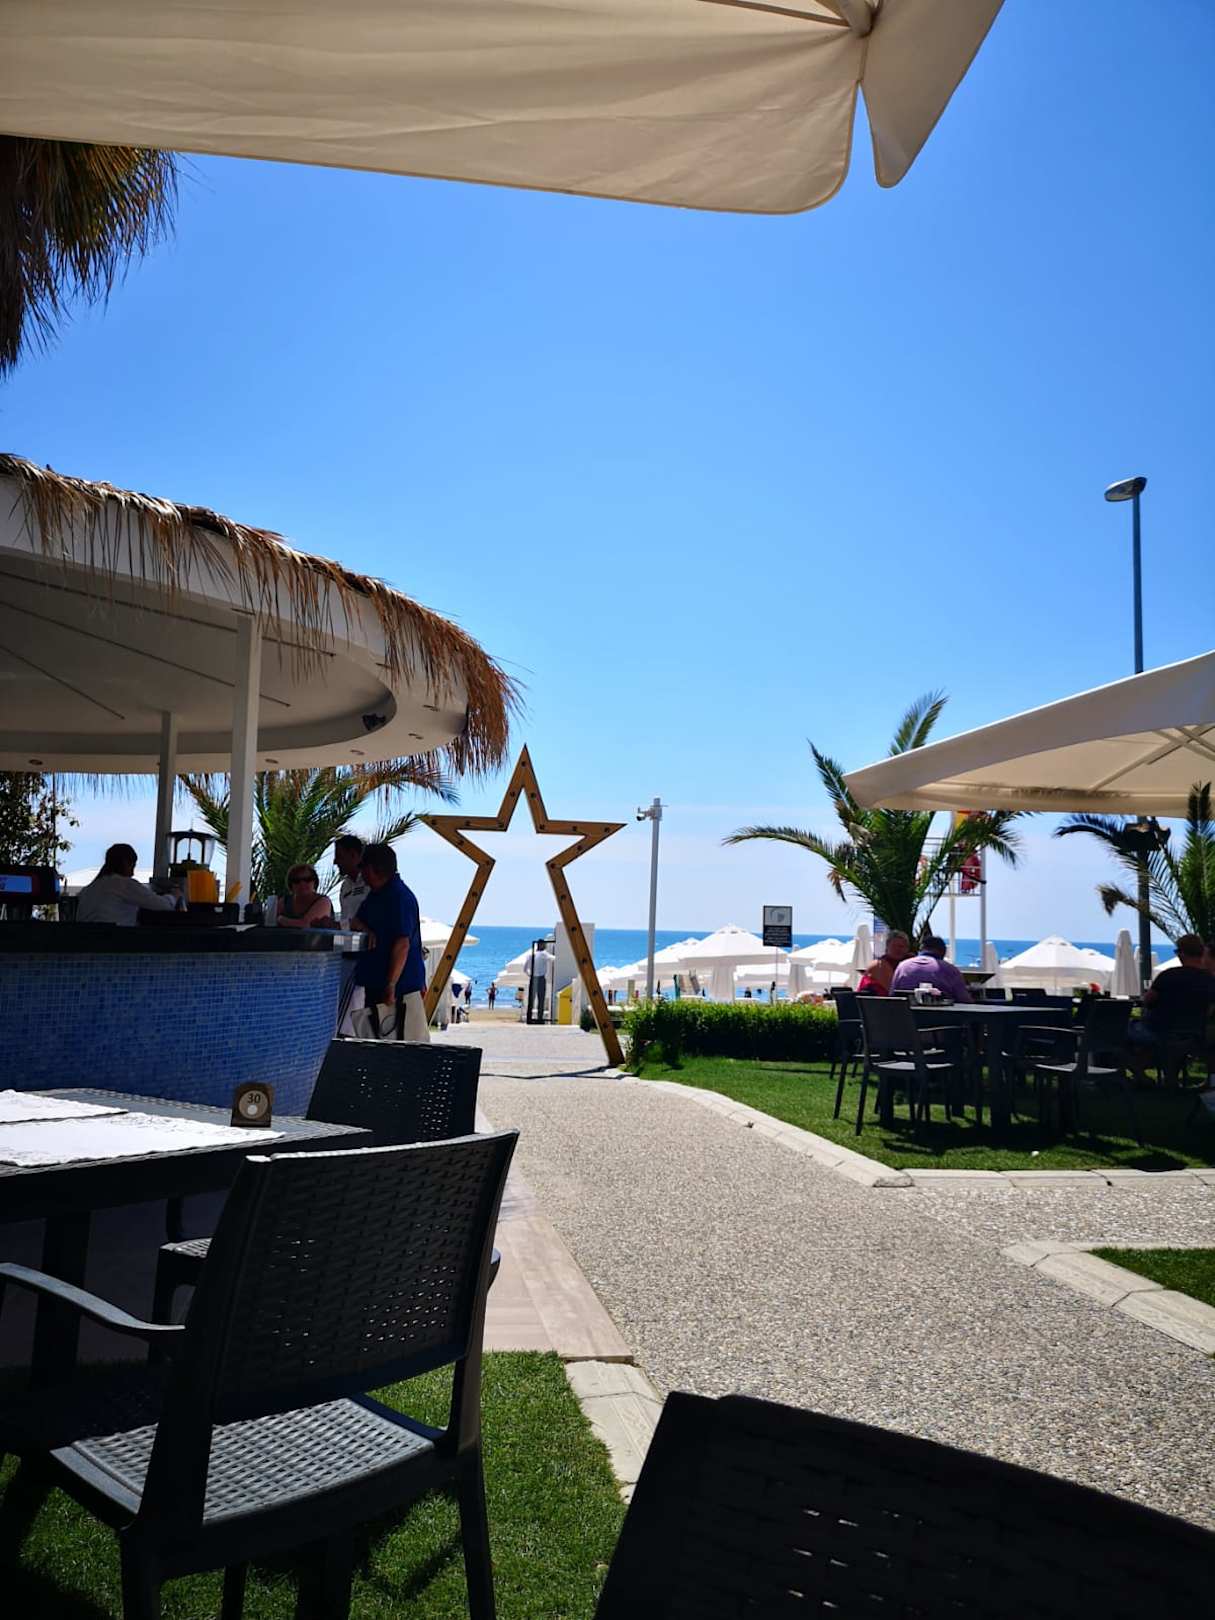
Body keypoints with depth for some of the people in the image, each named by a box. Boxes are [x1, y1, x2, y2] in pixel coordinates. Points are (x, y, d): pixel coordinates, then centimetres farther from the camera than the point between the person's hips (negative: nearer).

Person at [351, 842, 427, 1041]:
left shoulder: (400, 897, -17)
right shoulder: (376, 895, 15)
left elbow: (402, 944, -22)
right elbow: (357, 922, 18)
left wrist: (391, 985, -24)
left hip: (401, 984, -10)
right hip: (375, 981, 10)